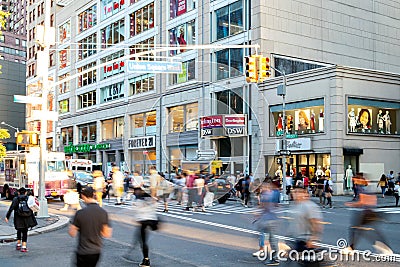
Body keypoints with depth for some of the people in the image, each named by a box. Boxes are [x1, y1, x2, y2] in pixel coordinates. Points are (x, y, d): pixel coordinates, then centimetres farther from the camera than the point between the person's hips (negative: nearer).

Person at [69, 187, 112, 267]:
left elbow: (72, 233, -10)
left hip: (83, 252, -3)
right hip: (96, 251, 3)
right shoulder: (103, 213, -9)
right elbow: (107, 234, -5)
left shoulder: (80, 213, -16)